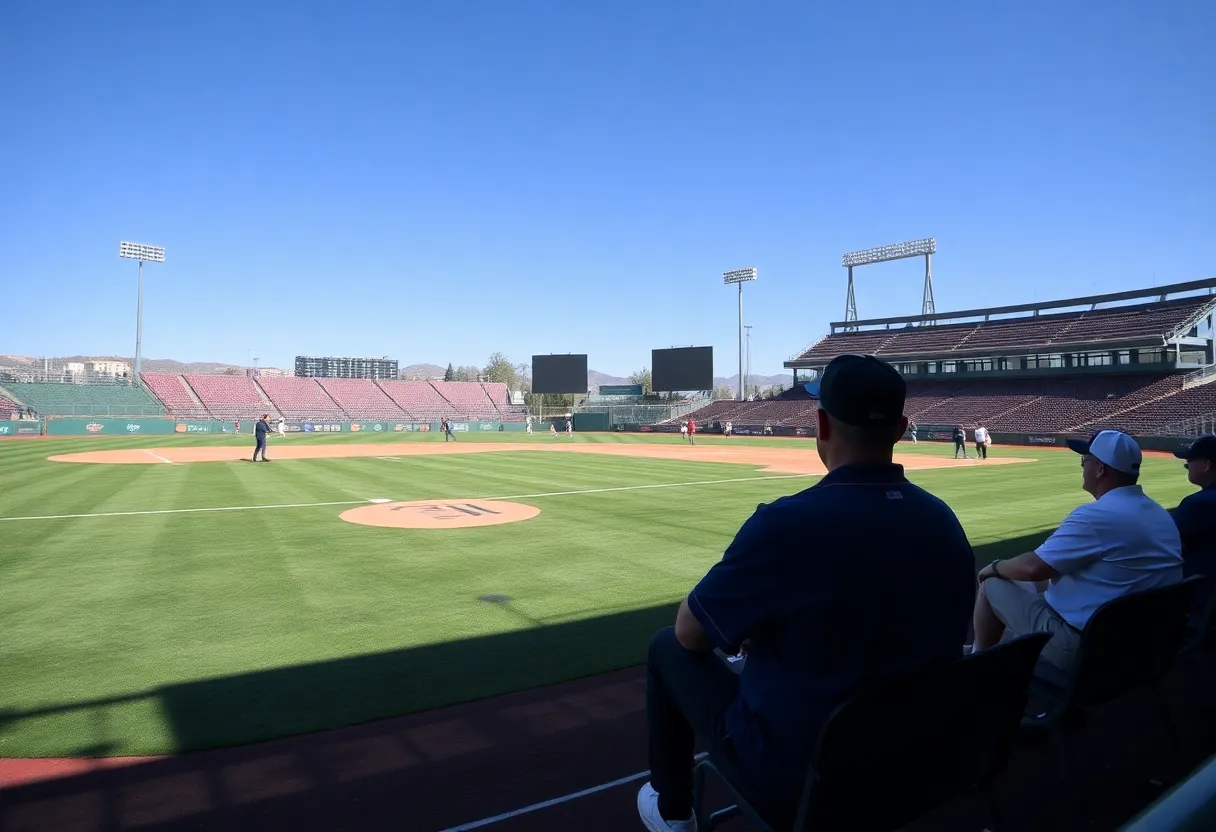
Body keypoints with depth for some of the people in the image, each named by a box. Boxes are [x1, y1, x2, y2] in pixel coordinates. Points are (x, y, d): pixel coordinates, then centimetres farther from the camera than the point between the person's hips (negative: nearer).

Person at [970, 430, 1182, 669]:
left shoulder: (1096, 515, -24)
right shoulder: (1163, 516, 4)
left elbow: (1033, 567, -21)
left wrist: (995, 567, 1)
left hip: (1081, 646, -9)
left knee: (991, 583, 5)